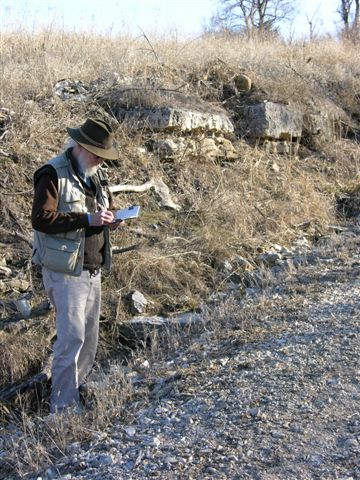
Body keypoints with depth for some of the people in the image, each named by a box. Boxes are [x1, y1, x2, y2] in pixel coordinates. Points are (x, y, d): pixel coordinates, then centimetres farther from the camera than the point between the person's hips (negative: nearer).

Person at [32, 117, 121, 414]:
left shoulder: (97, 175, 13)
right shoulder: (53, 174, -12)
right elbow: (41, 219, -20)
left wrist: (110, 219, 0)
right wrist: (86, 219, -25)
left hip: (93, 269, 8)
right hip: (65, 271, -8)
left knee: (90, 336, 13)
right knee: (72, 335, -8)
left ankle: (80, 388, 29)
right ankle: (63, 406, 3)